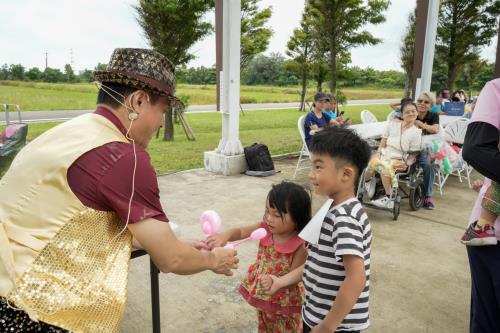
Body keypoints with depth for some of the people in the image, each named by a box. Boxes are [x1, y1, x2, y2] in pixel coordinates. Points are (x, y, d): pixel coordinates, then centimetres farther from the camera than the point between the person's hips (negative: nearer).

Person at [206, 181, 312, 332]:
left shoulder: (300, 245, -28)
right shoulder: (266, 228, -13)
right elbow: (241, 232, -11)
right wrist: (224, 236, -32)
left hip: (284, 302, -5)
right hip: (262, 296, 6)